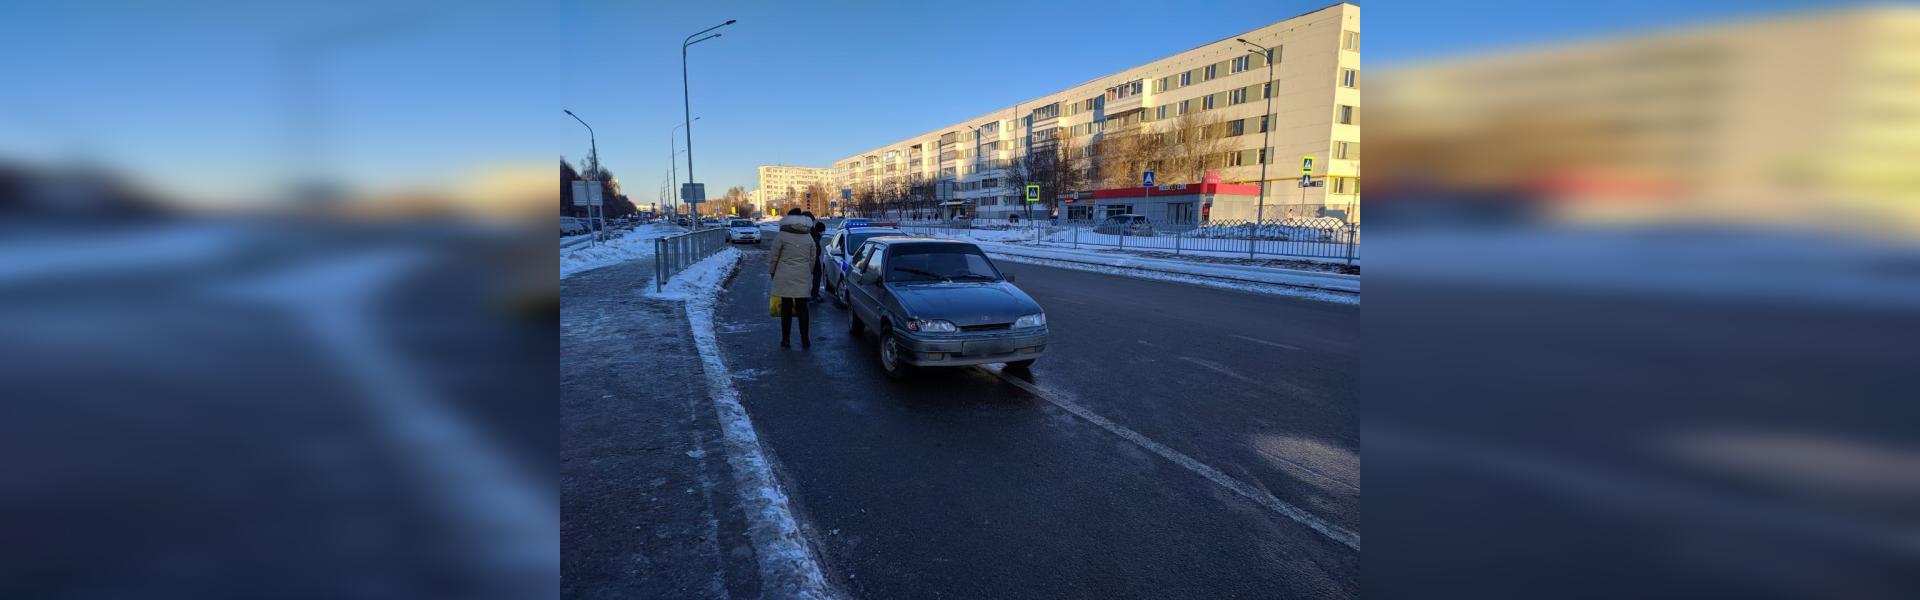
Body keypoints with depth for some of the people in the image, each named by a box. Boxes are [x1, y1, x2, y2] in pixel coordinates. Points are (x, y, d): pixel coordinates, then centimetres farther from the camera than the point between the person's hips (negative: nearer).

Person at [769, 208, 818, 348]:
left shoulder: (782, 235, -3)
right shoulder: (809, 237, 10)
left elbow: (774, 258, -2)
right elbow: (813, 259, 12)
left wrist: (772, 272, 11)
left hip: (785, 278, -3)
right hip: (803, 278, 3)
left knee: (786, 308, 3)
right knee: (802, 308, 8)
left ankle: (785, 340, 9)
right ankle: (805, 340, 10)